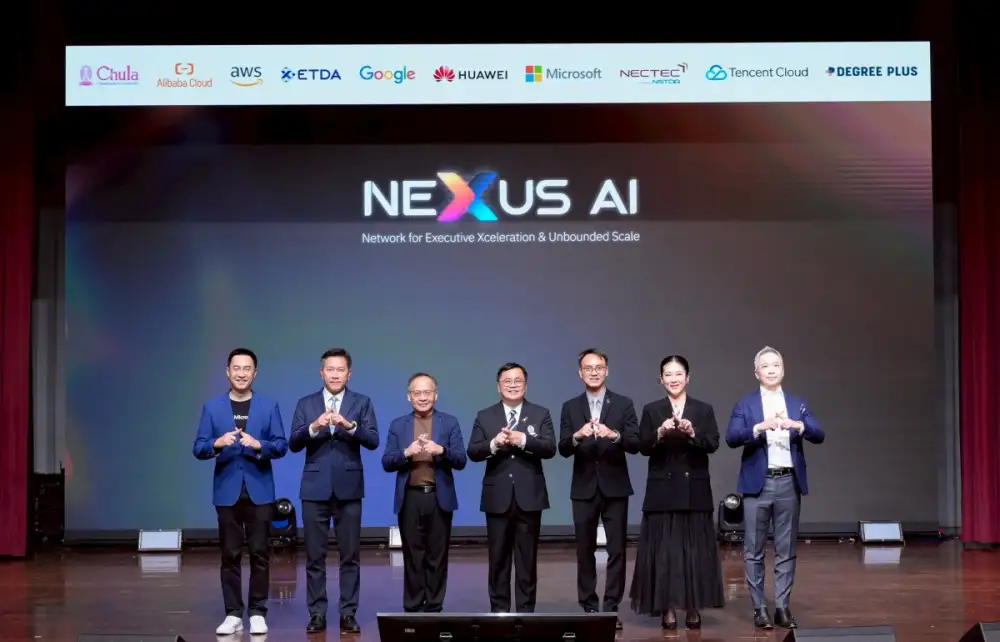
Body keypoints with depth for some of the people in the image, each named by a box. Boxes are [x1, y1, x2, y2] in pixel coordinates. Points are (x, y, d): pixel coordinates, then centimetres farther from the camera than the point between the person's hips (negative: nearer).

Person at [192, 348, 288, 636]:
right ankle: (233, 614, 10)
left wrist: (259, 445, -20)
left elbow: (281, 446, 0)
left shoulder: (269, 406, 4)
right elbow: (198, 448, 0)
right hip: (227, 491, 1)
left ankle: (257, 613, 9)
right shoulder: (212, 406, 4)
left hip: (259, 490, 0)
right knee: (230, 555, 4)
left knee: (259, 553, 2)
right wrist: (218, 443, -20)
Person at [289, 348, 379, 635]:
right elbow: (293, 444, -2)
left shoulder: (362, 403, 3)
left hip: (349, 488, -1)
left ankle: (348, 613, 9)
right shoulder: (306, 404, 6)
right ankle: (317, 613, 11)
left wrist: (349, 425, -24)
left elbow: (373, 441, -8)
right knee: (314, 555, 3)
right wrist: (314, 427, -19)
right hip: (315, 488, 1)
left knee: (350, 555, 2)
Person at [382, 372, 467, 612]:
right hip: (410, 498, 1)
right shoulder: (397, 425, 7)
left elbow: (461, 461, -2)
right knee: (413, 557, 4)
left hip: (439, 498, 0)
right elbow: (386, 463, 2)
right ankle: (412, 608, 10)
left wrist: (441, 451, -20)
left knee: (437, 556, 3)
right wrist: (406, 453, -17)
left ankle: (433, 608, 11)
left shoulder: (450, 423, 5)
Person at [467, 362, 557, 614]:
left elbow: (550, 448, -8)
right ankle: (499, 610, 13)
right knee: (498, 558, 5)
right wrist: (494, 444, -21)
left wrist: (522, 440, -22)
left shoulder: (540, 414, 4)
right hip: (498, 497, 1)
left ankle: (526, 610, 10)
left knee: (527, 558, 4)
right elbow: (473, 452, -2)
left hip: (529, 496, -1)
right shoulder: (485, 416, 6)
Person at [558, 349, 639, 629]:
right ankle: (589, 607, 15)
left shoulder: (624, 404, 1)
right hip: (584, 488, 1)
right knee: (585, 550, 7)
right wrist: (578, 436, -24)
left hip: (615, 487, -1)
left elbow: (635, 444, -7)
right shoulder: (570, 407, 4)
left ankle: (611, 608, 6)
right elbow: (563, 449, -3)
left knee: (617, 550, 0)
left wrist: (614, 434, -26)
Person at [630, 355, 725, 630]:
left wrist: (692, 433, -22)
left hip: (695, 490, 0)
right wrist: (660, 433, -20)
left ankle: (693, 607, 9)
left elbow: (713, 444, -5)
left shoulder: (704, 410, 5)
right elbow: (643, 447, -2)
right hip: (663, 490, 0)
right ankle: (668, 608, 5)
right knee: (663, 548, -1)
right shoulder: (652, 410, 5)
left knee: (696, 548, 1)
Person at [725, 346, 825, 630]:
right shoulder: (745, 405, 3)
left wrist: (797, 425, -22)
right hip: (758, 483, -2)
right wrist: (760, 427, -27)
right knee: (754, 550, 1)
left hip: (789, 483, 2)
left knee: (786, 550, 6)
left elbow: (819, 435, -2)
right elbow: (731, 438, -11)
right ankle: (759, 608, 8)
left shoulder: (798, 404, 10)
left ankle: (783, 607, 12)